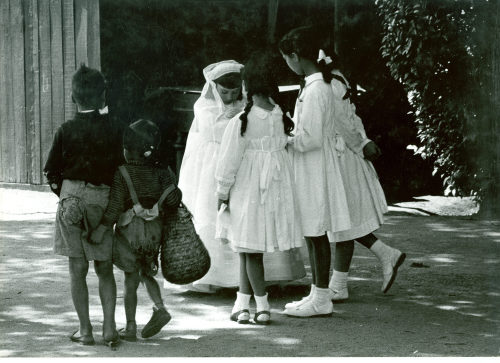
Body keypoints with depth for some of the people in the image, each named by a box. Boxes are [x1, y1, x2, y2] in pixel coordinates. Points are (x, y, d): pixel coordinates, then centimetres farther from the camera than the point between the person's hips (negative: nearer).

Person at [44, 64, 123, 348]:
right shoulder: (114, 128, -4)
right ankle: (109, 327, 3)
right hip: (104, 199, 1)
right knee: (105, 268, 12)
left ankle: (85, 330, 7)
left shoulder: (67, 130, -6)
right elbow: (123, 166, 0)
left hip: (72, 197, -1)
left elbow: (52, 172, 0)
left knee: (78, 268, 6)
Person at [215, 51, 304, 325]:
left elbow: (229, 162, -12)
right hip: (276, 187, 5)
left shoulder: (241, 122, -16)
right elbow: (283, 147, 7)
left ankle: (262, 307, 5)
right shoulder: (281, 118, -3)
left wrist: (222, 193, -2)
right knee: (248, 248, 14)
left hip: (248, 189, -5)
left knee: (250, 248, 4)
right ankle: (242, 303, 18)